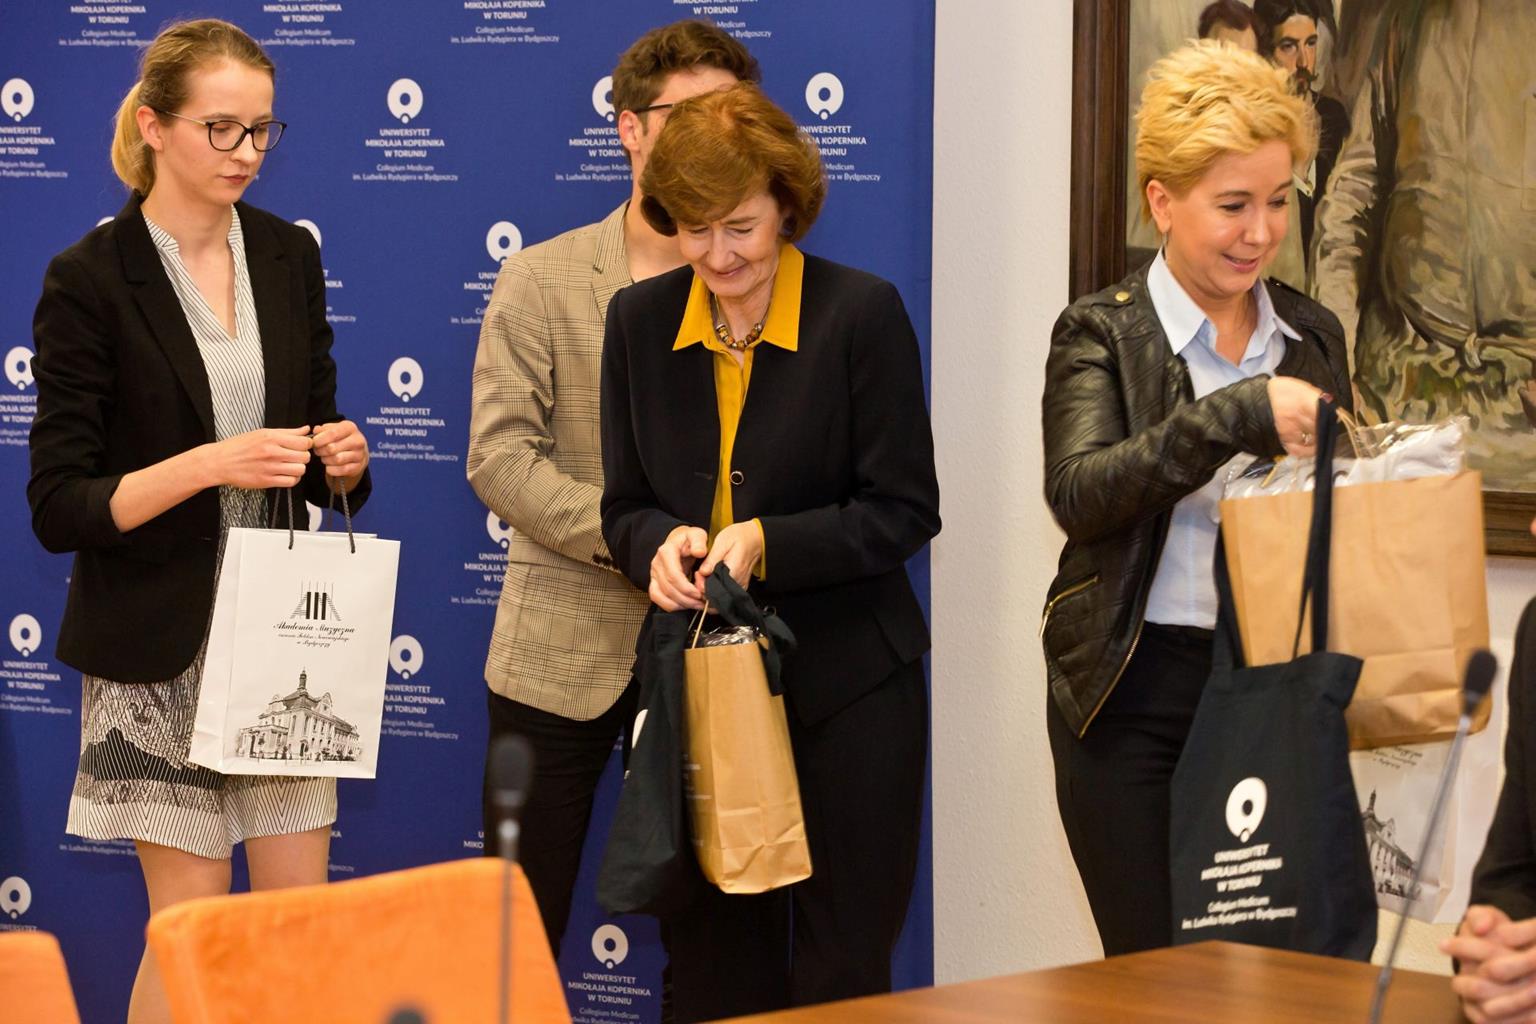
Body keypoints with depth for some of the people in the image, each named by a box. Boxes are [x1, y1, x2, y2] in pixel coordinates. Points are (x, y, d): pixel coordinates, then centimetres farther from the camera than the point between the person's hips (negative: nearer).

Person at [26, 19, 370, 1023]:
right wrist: (209, 465, -24)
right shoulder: (91, 280, -10)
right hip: (159, 647, -5)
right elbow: (59, 507, -12)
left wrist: (343, 461, -7)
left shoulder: (288, 256, 6)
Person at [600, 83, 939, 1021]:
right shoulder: (641, 321, 5)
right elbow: (626, 506, 11)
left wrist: (766, 546, -21)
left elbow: (905, 512, -8)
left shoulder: (862, 313, -8)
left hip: (846, 693, -4)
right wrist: (662, 544, -13)